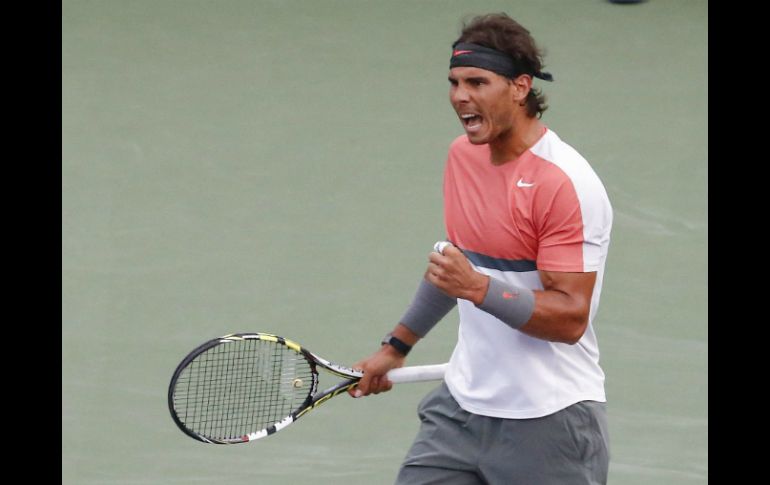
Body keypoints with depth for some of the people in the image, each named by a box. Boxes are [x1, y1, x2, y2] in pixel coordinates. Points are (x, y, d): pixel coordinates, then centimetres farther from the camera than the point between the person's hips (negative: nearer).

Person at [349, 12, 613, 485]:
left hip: (547, 423, -7)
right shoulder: (463, 153, 6)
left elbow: (570, 317, -22)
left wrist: (477, 287, -33)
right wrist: (397, 345, 28)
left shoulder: (566, 184, -19)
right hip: (462, 405, 7)